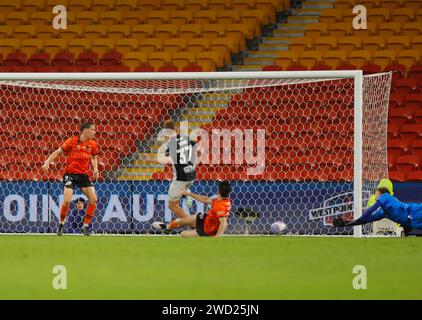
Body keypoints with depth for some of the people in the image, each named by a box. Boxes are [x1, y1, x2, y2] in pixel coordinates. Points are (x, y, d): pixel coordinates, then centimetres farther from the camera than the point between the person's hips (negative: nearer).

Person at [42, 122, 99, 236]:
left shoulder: (92, 144, 2)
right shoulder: (72, 141, -10)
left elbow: (94, 157, 21)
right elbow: (57, 152, -3)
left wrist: (95, 169, 4)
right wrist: (47, 162, -14)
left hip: (84, 175, 4)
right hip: (70, 174, -4)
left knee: (93, 200, -8)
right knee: (67, 201, -15)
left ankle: (85, 227, 5)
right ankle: (61, 225, 9)